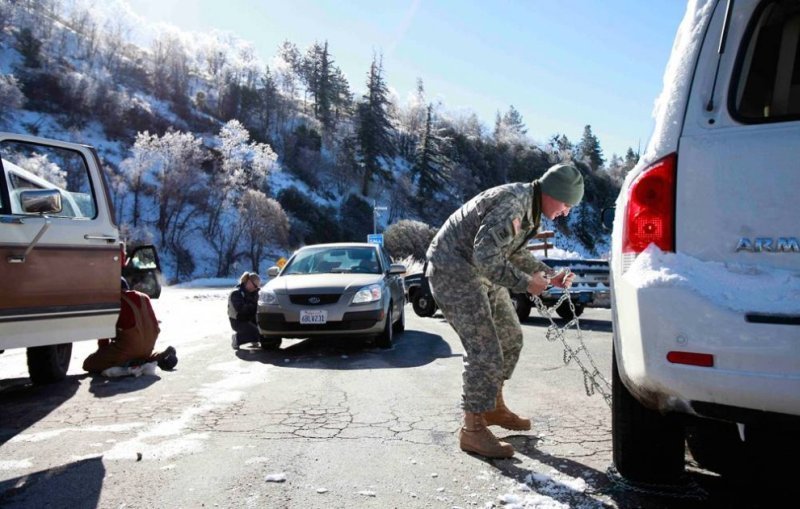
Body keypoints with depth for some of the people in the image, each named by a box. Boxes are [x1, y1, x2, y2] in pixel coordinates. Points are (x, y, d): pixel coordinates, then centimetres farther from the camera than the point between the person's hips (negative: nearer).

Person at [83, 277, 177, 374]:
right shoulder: (144, 298, 13)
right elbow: (155, 325, 17)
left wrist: (103, 349, 17)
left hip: (127, 346, -7)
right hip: (148, 347, 7)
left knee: (88, 364, 1)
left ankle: (124, 363, -15)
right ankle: (161, 356, 11)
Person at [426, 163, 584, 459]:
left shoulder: (528, 207, 7)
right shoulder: (512, 205, -26)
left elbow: (516, 253, 19)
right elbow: (485, 257, -31)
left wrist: (549, 276, 8)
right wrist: (526, 283, -20)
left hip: (481, 273, 11)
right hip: (453, 271, -11)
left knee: (510, 337, 18)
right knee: (485, 352, -12)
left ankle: (494, 407, 32)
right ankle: (473, 430, 0)